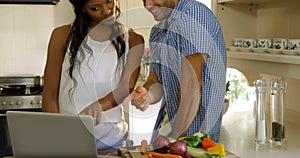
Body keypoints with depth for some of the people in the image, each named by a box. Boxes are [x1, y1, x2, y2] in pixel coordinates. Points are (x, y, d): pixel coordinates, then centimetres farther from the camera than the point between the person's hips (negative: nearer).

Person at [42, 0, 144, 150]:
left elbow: (127, 86, -10)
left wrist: (100, 105, -31)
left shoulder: (132, 40, 6)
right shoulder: (63, 35, 2)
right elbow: (50, 94, 1)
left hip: (111, 139, 1)